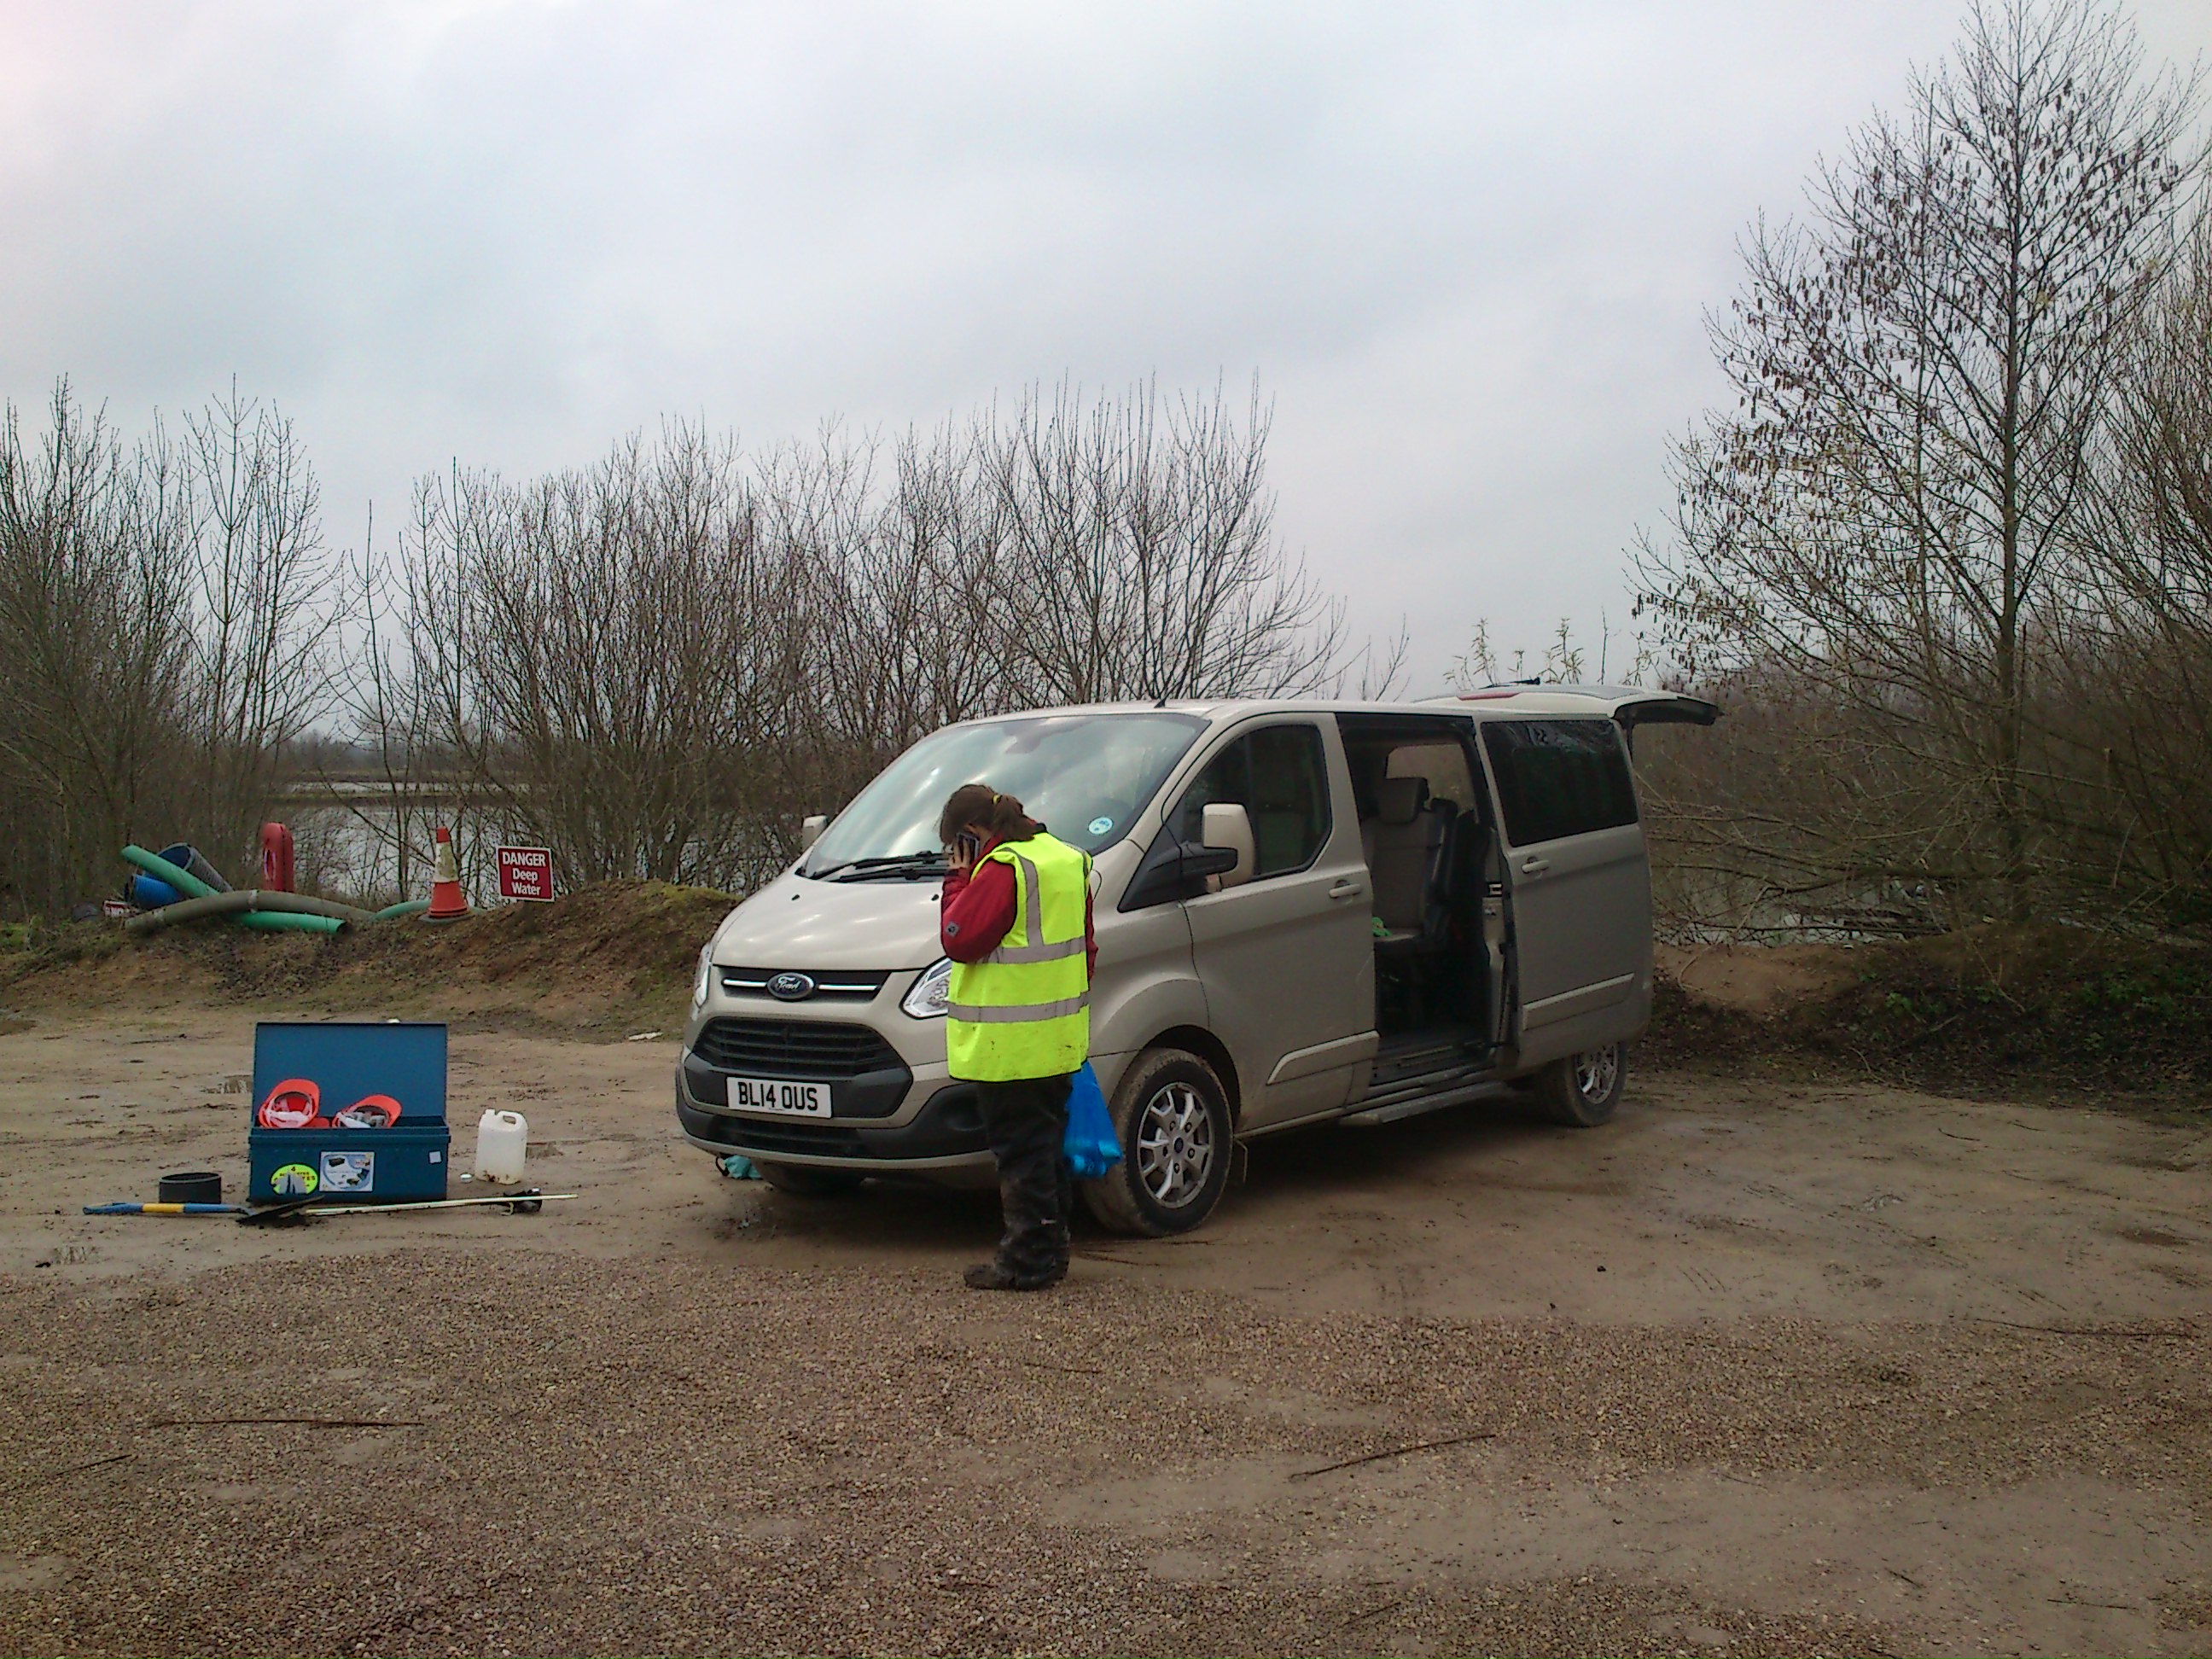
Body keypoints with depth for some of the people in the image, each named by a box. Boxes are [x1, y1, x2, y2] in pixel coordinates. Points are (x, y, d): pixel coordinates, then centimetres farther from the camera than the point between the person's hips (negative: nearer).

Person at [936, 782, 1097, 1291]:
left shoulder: (1003, 870, -16)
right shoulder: (1066, 860, 13)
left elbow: (959, 939, -16)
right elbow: (1085, 946, 19)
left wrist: (958, 880, -5)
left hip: (1011, 1046, -9)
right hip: (1059, 1039, 9)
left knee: (1021, 1151, -3)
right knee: (1048, 1147, 16)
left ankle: (1028, 1261, 2)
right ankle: (1049, 1250, 25)